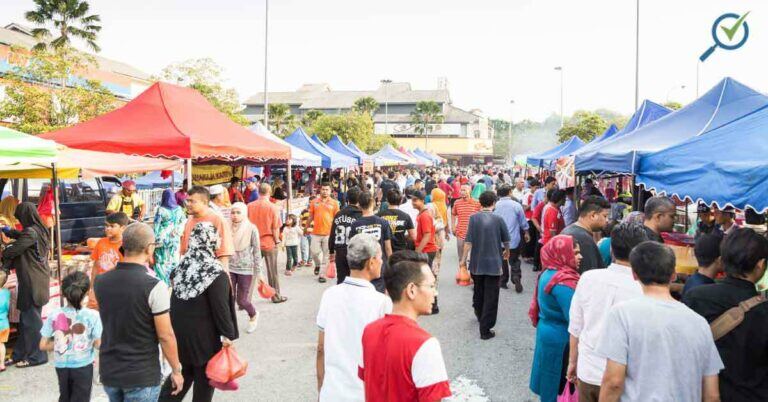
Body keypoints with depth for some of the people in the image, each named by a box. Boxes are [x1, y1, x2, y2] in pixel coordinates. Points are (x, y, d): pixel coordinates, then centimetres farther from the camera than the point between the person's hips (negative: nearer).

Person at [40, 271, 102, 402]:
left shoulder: (54, 315, -9)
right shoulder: (93, 315, -17)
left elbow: (43, 345, -5)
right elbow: (98, 344, -14)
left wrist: (60, 343, 10)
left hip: (61, 365, 3)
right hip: (83, 366, -3)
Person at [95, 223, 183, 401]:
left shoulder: (100, 281, -2)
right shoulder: (154, 286, -21)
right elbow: (165, 336, -17)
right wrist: (176, 370, -3)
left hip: (109, 371, 6)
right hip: (142, 376, -6)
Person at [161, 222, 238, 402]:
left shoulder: (182, 265, -1)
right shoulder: (216, 274, -21)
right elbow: (221, 308, -20)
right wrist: (227, 334, -10)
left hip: (179, 330, 6)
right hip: (204, 335, -6)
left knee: (185, 371, 24)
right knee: (204, 377, 12)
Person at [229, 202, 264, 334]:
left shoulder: (252, 229, -8)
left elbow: (257, 252, -5)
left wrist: (258, 272, -6)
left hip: (245, 269, -3)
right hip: (229, 268, 3)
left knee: (242, 300, 5)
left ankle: (253, 316, 36)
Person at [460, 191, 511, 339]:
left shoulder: (474, 218, -7)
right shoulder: (498, 219, -7)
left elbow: (468, 241, -10)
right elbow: (506, 240, 5)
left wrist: (463, 259, -1)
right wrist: (506, 251, 26)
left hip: (477, 263, 3)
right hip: (493, 263, -2)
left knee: (478, 291, 24)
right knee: (491, 297, 2)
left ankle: (479, 314, 46)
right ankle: (485, 329, 1)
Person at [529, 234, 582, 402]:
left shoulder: (549, 273, 5)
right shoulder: (562, 282, -26)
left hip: (547, 332, 9)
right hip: (560, 339, -9)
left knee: (550, 382, 21)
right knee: (558, 385, 7)